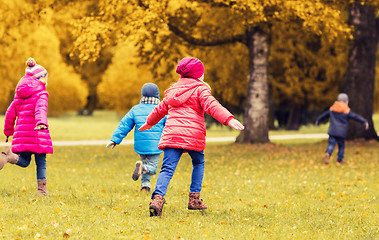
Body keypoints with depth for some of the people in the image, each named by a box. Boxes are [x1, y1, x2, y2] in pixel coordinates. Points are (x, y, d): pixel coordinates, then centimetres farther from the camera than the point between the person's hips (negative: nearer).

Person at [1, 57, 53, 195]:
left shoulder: (19, 94, 15)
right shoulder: (41, 93, -4)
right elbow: (41, 108, -24)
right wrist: (41, 122, -41)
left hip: (21, 132, 5)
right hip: (37, 132, -5)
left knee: (24, 162, 10)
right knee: (41, 162, 4)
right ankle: (41, 189, 0)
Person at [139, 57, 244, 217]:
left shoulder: (174, 89, 24)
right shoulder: (200, 89, 5)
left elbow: (161, 108, 36)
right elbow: (211, 105, -13)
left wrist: (149, 123, 53)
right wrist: (229, 119, -25)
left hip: (171, 132, 4)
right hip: (193, 134, -3)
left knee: (167, 168, -5)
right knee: (198, 163, 21)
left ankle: (158, 197, -29)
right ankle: (194, 199, 15)